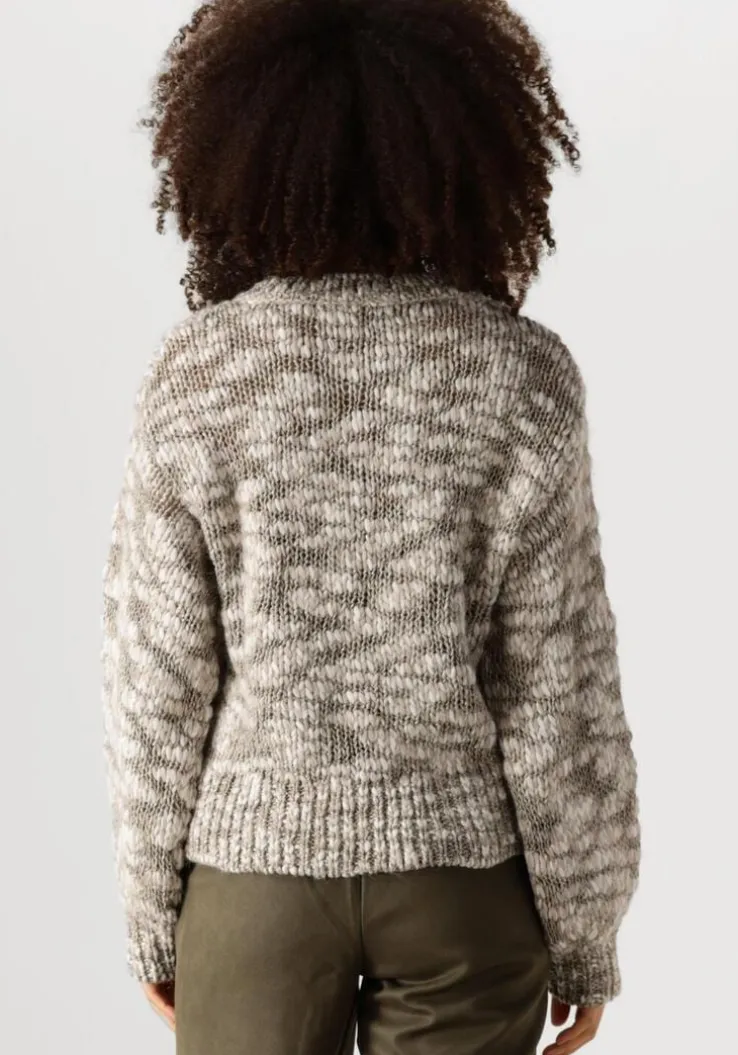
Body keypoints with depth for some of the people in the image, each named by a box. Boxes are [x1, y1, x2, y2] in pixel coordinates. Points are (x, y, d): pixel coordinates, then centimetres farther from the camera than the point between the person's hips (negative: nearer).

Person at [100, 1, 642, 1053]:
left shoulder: (192, 376, -12)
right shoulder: (524, 376, -13)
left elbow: (159, 677, -8)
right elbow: (558, 688, -11)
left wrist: (152, 912, 5)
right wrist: (587, 932, 2)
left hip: (261, 852, 0)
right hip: (462, 858, 0)